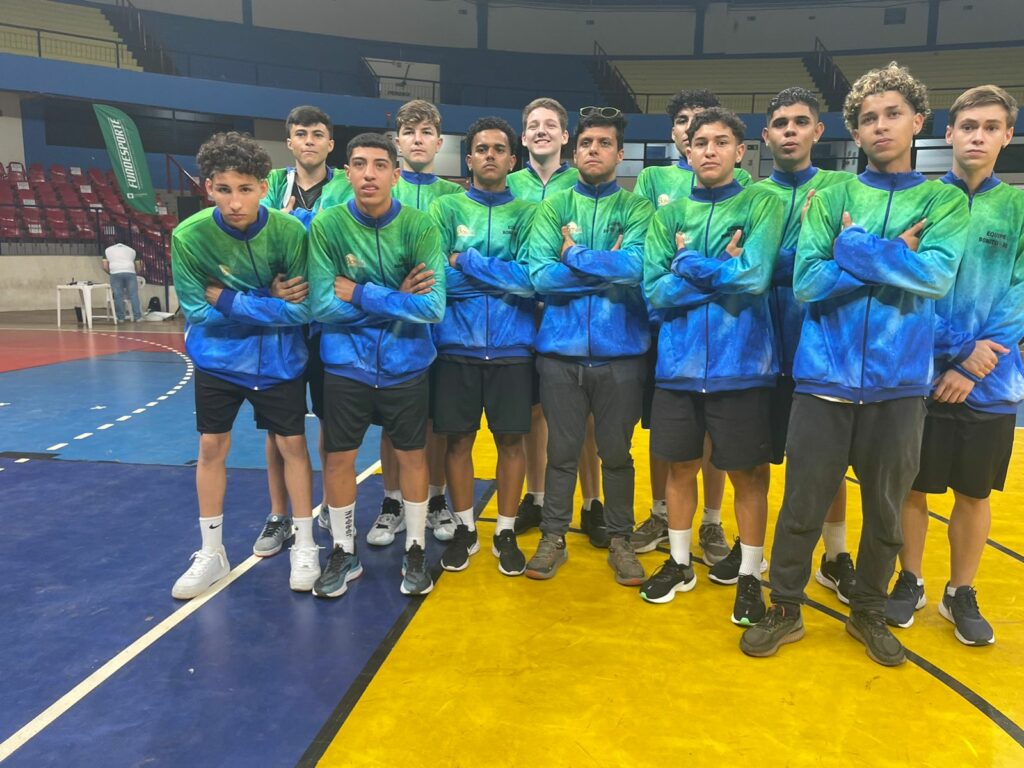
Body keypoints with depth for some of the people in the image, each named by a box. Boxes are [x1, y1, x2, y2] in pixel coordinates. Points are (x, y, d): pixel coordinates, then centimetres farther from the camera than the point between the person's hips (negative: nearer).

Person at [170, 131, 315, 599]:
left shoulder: (290, 231, -17)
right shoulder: (188, 236, -15)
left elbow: (302, 309, -17)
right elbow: (197, 311, -16)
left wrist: (230, 301, -19)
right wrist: (271, 304, -17)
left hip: (279, 362, -1)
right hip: (218, 361, 1)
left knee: (292, 444, 5)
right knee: (211, 447, 7)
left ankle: (304, 547, 21)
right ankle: (211, 553, 25)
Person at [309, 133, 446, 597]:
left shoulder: (420, 227, -10)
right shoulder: (326, 226, -8)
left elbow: (433, 307, -19)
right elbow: (322, 305, -14)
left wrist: (361, 293, -17)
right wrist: (399, 300, -16)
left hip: (405, 365, 0)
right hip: (345, 365, 1)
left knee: (411, 454, 10)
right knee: (339, 457, 9)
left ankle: (415, 551, 29)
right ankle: (343, 553, 30)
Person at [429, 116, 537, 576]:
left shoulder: (528, 213, 3)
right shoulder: (445, 209, 4)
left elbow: (534, 277, -12)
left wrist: (466, 261, -11)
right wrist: (504, 279, -10)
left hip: (511, 348, 0)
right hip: (456, 347, 0)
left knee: (511, 440, 6)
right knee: (458, 439, 8)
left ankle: (506, 533, 23)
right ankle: (464, 529, 26)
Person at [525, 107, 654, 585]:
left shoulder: (637, 208, 2)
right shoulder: (552, 208, 5)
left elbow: (637, 267, -17)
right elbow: (540, 277, -9)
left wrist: (574, 254, -10)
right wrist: (609, 268, -12)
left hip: (620, 352, 0)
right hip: (561, 351, 1)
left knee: (616, 452, 12)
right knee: (561, 451, 11)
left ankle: (620, 540, 29)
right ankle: (553, 538, 26)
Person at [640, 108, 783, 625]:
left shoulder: (763, 204, -1)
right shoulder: (669, 214, 6)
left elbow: (755, 276, -16)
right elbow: (655, 292, -5)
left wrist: (688, 262, -8)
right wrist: (722, 271, -12)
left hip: (742, 368, -2)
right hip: (679, 367, 3)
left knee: (748, 473, 8)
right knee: (680, 467, 13)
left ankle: (749, 575, 25)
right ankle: (679, 562, 32)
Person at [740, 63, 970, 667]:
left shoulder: (946, 201, 6)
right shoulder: (834, 196, 5)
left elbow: (938, 275, -13)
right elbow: (805, 282, -7)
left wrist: (852, 248, -13)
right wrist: (893, 260, -10)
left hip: (899, 384, 1)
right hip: (826, 379, 0)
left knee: (886, 509, 12)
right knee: (804, 505, 5)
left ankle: (869, 611, 34)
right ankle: (786, 609, 24)